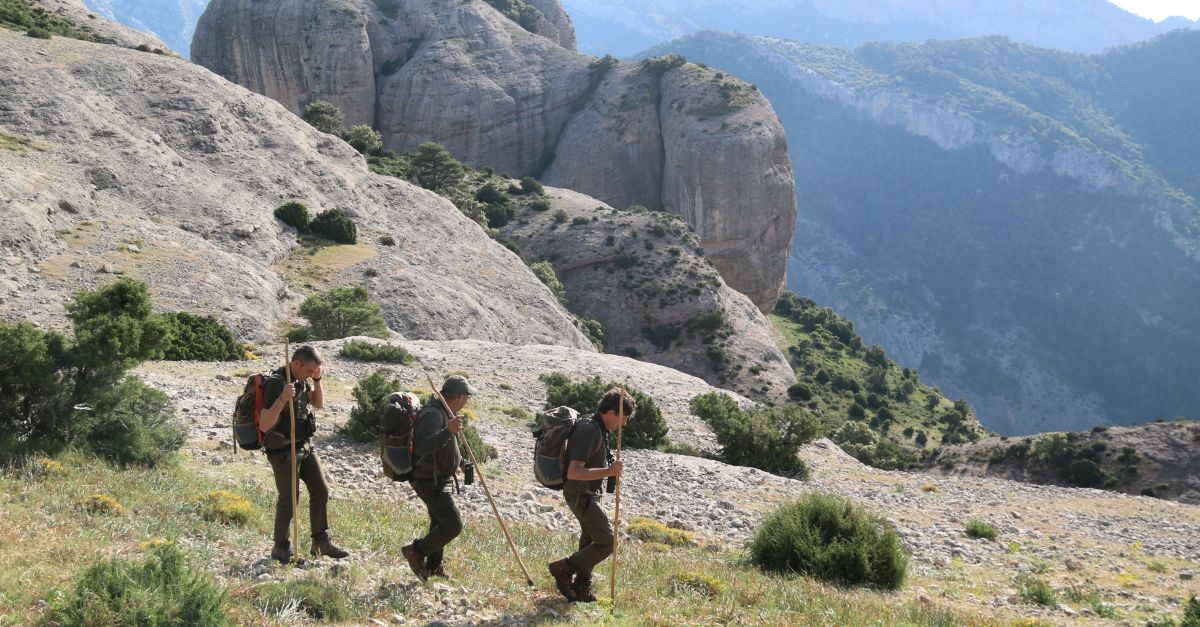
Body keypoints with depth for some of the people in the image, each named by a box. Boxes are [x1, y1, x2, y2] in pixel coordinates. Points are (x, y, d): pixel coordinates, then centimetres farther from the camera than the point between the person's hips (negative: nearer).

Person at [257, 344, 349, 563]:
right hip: (284, 452, -8)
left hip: (305, 447, 8)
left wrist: (317, 379, -1)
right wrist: (282, 398, -43)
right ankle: (281, 549, 17)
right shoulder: (276, 384, -23)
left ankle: (321, 543, 19)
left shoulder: (302, 379, 3)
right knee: (288, 501, 1)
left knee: (320, 492, 8)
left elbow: (318, 404, 14)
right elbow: (264, 425, -29)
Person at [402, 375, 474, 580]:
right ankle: (416, 551, 3)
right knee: (453, 525, -11)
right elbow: (422, 446, -40)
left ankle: (434, 568, 34)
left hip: (438, 479, 11)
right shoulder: (432, 414, -24)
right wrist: (448, 431, -50)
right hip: (429, 481, -11)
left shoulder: (445, 413, 9)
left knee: (440, 523, 21)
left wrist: (459, 461, 41)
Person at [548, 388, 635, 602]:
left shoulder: (597, 430, 8)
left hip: (587, 494, 10)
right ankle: (563, 569, 2)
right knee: (607, 542, -9)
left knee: (590, 541, 17)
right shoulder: (589, 432, -24)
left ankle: (581, 589, 26)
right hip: (581, 495, -10)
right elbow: (574, 472, -31)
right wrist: (608, 472, -33)